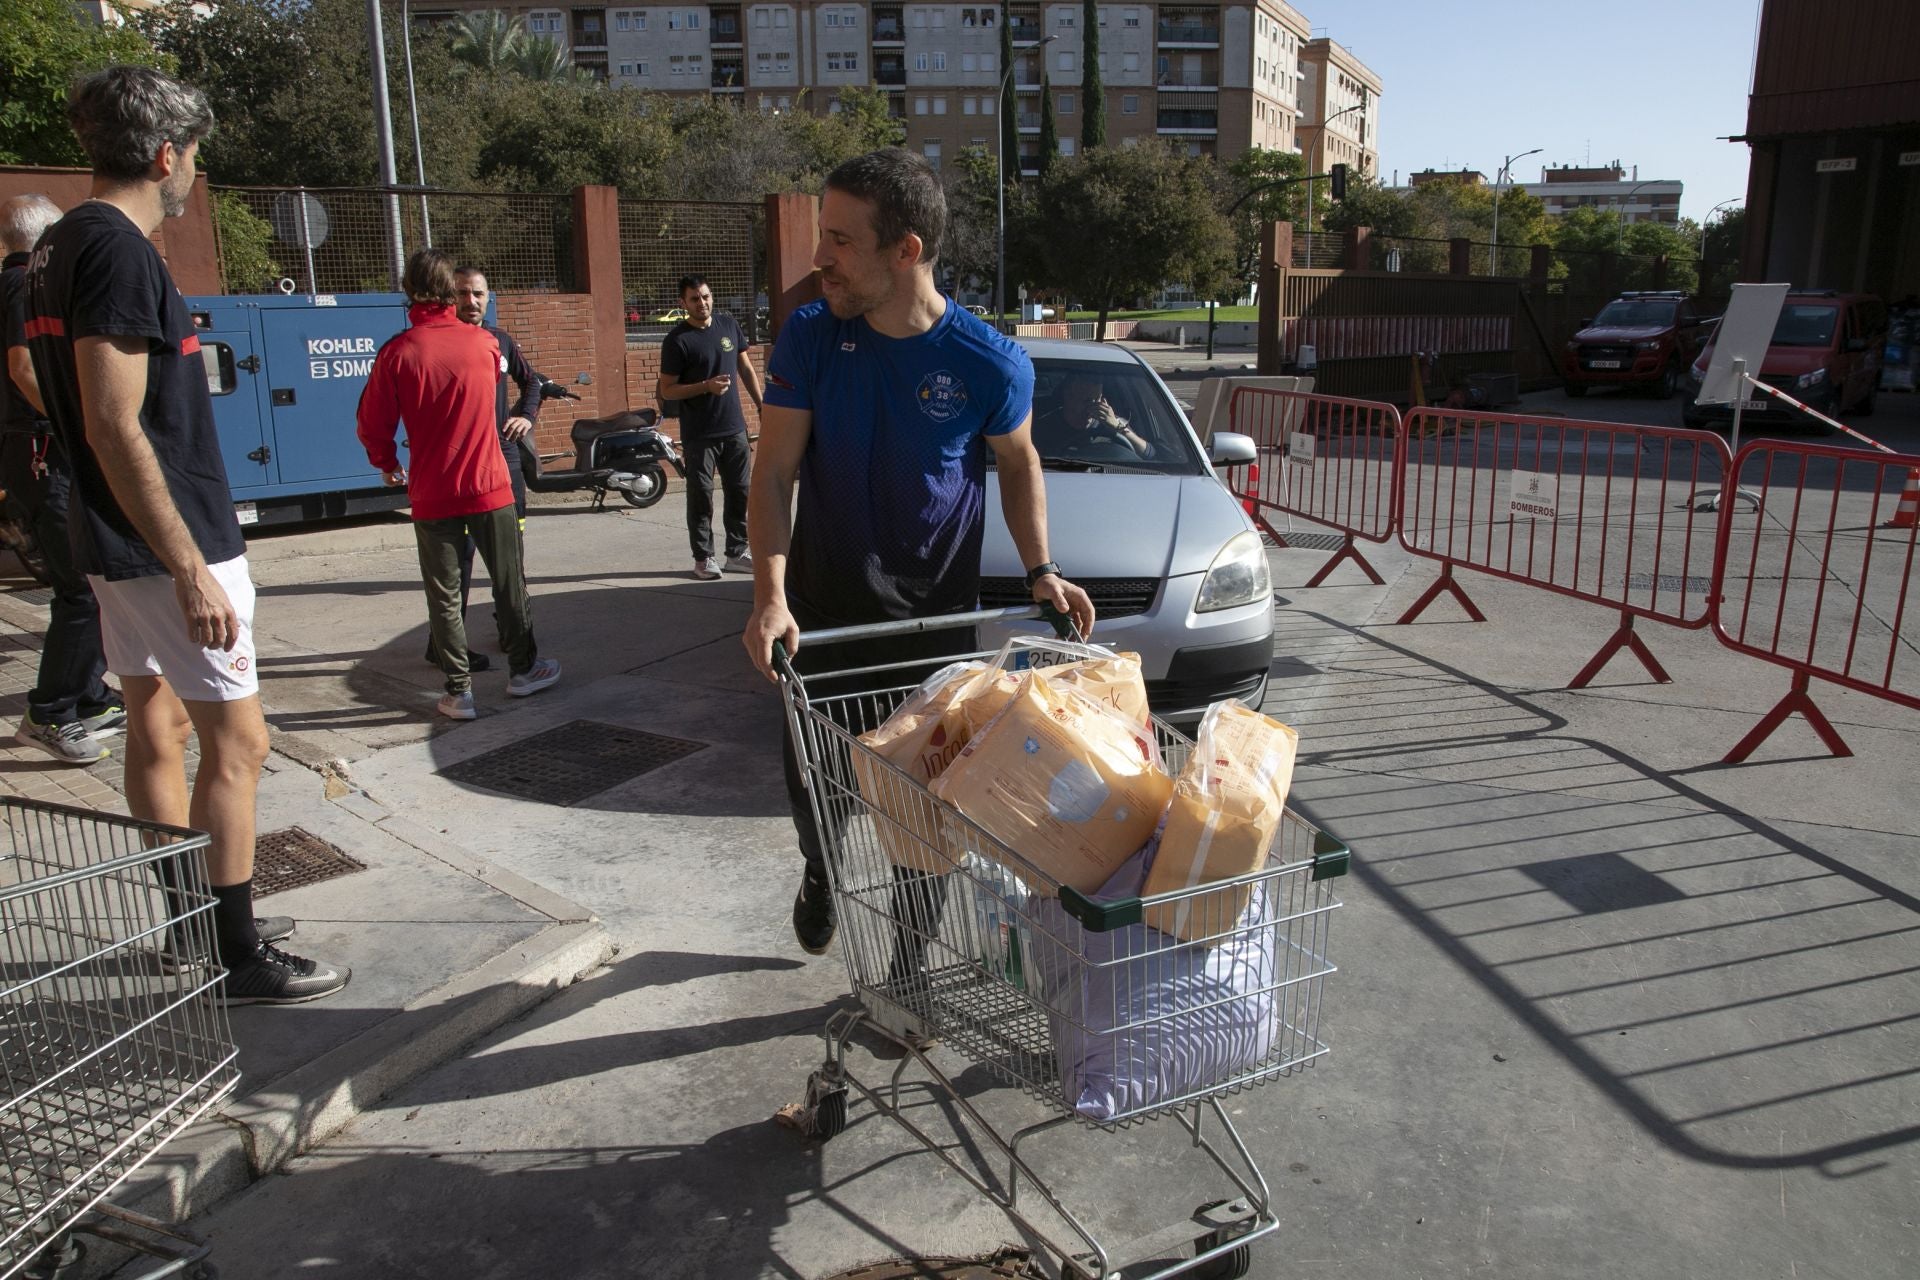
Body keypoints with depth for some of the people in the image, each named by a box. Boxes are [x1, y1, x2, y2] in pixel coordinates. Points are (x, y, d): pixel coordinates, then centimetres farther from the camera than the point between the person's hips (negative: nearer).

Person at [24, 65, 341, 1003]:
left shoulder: (57, 249, 13)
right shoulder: (117, 251, -17)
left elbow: (90, 413, 17)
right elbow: (115, 427, -23)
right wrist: (191, 570, -23)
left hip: (114, 540, 10)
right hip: (167, 541, -10)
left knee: (158, 724, 14)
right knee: (235, 742, -4)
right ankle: (237, 962, 5)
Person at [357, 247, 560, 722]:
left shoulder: (397, 352, -10)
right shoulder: (483, 342, -3)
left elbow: (373, 425, -4)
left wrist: (387, 464, 14)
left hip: (432, 495, -1)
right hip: (490, 486, 1)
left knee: (444, 596, 7)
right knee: (509, 582, 15)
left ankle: (459, 691, 9)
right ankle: (523, 668, 27)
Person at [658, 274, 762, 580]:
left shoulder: (729, 326, 7)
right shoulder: (677, 340, -7)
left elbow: (746, 368, 17)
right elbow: (666, 390, -7)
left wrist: (762, 404, 11)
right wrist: (706, 386, -19)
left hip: (734, 429, 5)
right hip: (699, 435, -5)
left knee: (740, 493, 8)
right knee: (701, 497, 0)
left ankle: (737, 553, 19)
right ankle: (703, 557, 10)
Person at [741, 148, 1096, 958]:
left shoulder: (991, 365, -13)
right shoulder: (811, 336, -10)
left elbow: (1018, 464, 5)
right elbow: (775, 473, -10)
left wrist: (1040, 570, -8)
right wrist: (770, 596, -23)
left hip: (938, 618, -1)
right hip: (824, 611, 2)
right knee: (810, 777, 13)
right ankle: (820, 873, 49)